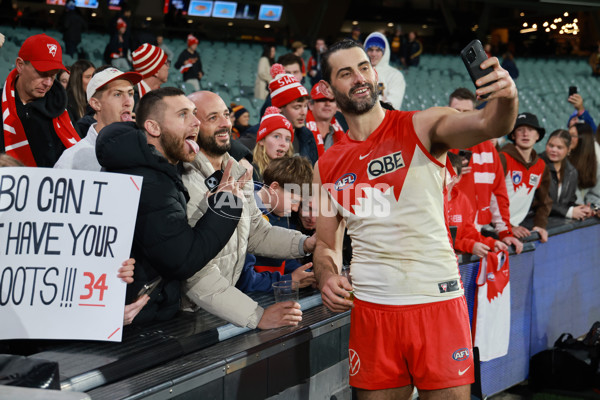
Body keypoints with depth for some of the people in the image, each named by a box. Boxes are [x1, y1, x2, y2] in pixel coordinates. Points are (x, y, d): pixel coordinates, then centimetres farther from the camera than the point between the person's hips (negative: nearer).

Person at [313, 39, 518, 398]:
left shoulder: (422, 127, -2)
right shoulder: (327, 167, 8)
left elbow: (489, 125, -21)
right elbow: (327, 243, 15)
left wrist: (505, 98, -43)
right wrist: (328, 278, -7)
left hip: (438, 302, -3)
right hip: (371, 309, 3)